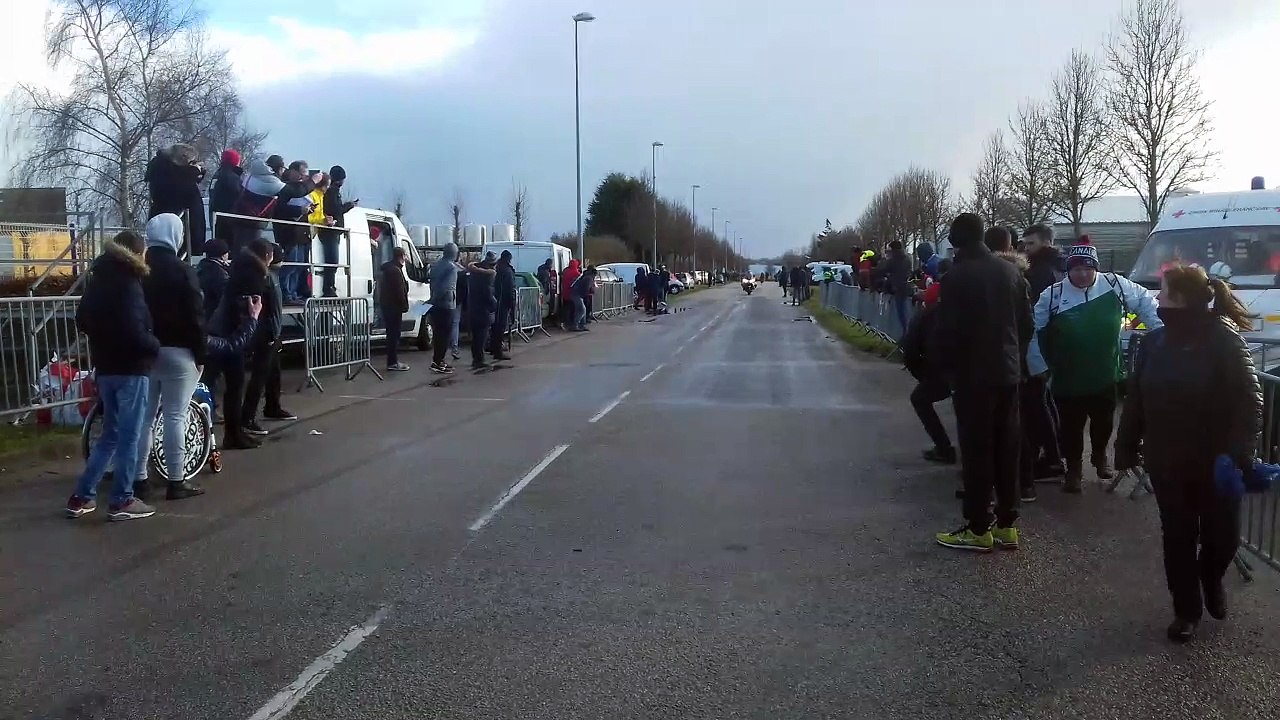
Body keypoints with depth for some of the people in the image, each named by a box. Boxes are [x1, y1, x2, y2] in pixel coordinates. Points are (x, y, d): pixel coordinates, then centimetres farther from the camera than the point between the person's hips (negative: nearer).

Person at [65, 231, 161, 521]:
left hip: (105, 367, 9)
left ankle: (81, 497, 18)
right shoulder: (128, 284, -16)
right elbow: (135, 332, -24)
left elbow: (82, 321, 22)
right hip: (131, 369, -9)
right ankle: (122, 502, 6)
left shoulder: (97, 281, 11)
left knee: (110, 434, 17)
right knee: (129, 436, 0)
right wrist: (156, 346, -8)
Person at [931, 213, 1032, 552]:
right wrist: (1015, 356, 18)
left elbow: (947, 330, -16)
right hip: (1008, 371, 7)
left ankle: (978, 529, 1)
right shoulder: (1010, 270, 6)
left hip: (972, 374, -6)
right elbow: (1026, 323, 9)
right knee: (1007, 447, 10)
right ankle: (1007, 524, 17)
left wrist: (946, 367, -1)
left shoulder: (957, 276, -14)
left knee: (976, 449, -2)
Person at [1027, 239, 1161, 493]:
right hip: (1068, 379, -2)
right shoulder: (1052, 295, -11)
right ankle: (1073, 469, 25)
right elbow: (1033, 332, -4)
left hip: (1107, 375, 2)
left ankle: (1100, 456, 46)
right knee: (1071, 426, 6)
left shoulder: (1114, 284, -7)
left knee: (1104, 422, 19)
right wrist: (1039, 366, -2)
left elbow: (1145, 301, 7)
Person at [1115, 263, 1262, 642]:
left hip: (1215, 462, -3)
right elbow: (1136, 399, 5)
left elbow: (1249, 400, -16)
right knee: (1177, 536, 10)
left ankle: (1212, 580, 40)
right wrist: (1127, 447, 2)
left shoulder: (1223, 340, -14)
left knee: (1223, 534, 7)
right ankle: (1186, 610, 26)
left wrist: (1239, 453, -26)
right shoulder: (1155, 341, 1)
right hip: (1167, 461, 4)